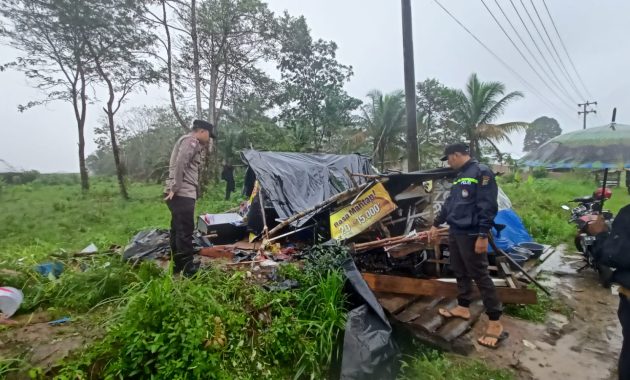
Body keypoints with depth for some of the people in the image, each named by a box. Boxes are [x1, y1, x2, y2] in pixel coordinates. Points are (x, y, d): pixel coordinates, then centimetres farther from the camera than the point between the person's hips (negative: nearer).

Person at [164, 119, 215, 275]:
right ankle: (188, 267, -3)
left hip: (180, 193, 11)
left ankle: (178, 264, 23)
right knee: (185, 230, -8)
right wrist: (176, 188, -21)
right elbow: (180, 164, -21)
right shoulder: (191, 140, -8)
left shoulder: (187, 141, 25)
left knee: (178, 229, 14)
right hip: (183, 194, -11)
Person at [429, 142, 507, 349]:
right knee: (460, 272, 17)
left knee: (480, 275, -4)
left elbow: (488, 206, -20)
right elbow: (449, 203, 22)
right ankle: (463, 307, 32)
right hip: (455, 232, 9)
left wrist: (483, 235, -23)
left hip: (471, 235, -9)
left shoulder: (481, 172, -13)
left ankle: (495, 323, 6)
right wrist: (436, 224, 26)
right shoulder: (460, 175, 15)